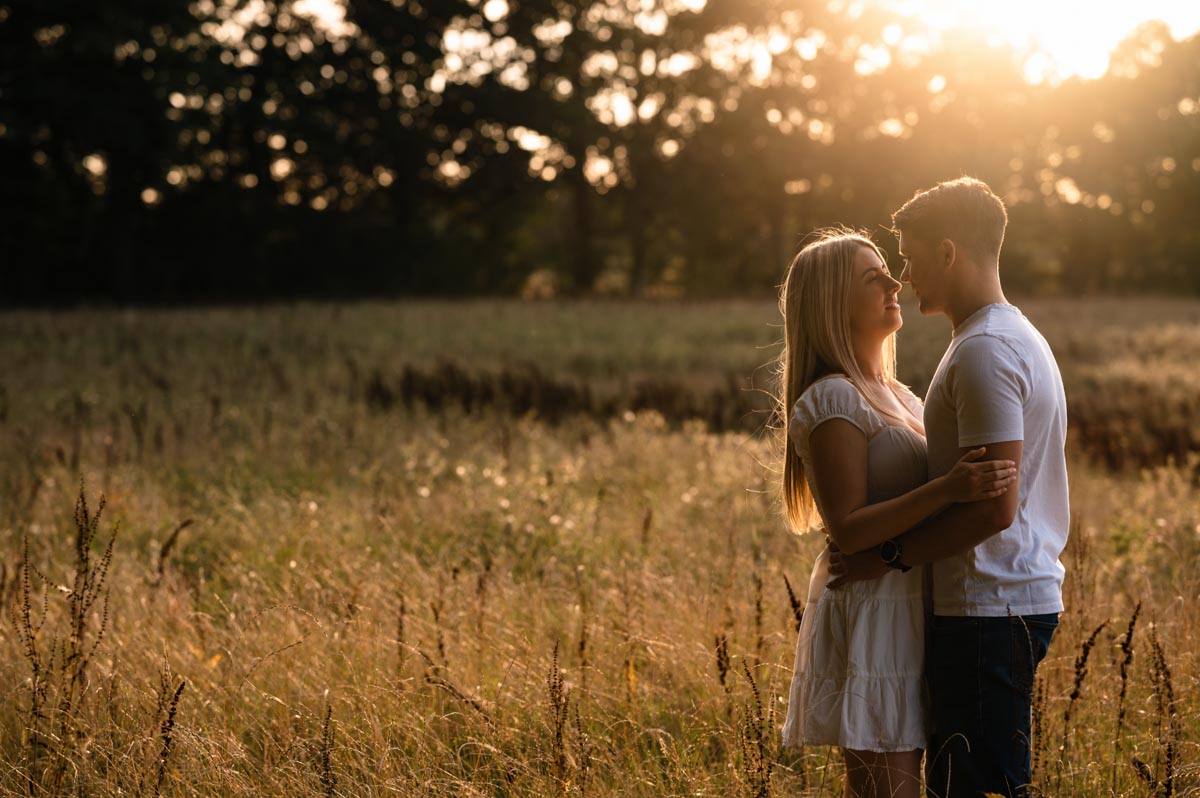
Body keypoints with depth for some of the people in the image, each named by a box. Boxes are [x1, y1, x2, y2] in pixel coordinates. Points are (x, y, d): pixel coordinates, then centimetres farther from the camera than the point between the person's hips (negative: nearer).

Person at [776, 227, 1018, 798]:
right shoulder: (832, 400, -12)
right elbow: (848, 529, -20)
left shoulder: (894, 395, 16)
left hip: (905, 612, 9)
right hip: (869, 615, -9)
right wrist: (946, 489, -29)